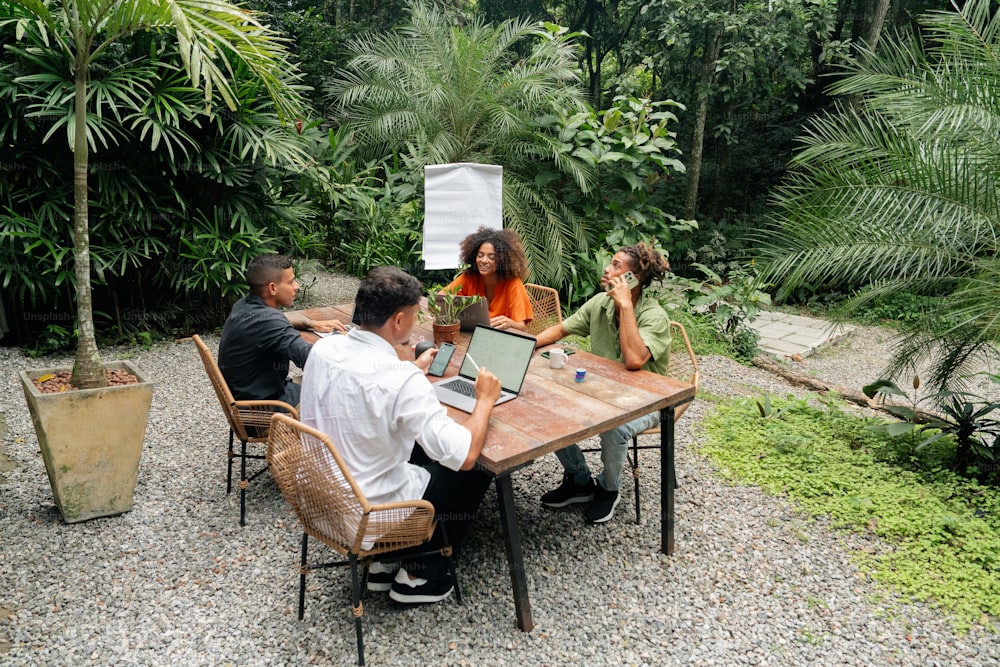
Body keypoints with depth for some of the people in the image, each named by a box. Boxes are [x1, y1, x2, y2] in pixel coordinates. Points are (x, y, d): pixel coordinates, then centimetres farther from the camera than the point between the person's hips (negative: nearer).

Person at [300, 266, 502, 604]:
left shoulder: (323, 348, -7)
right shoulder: (402, 379, -30)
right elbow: (465, 456, -27)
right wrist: (485, 399, -11)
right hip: (373, 509, -7)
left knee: (423, 452, 28)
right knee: (476, 473, 13)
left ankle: (385, 560, 30)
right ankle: (419, 575, 21)